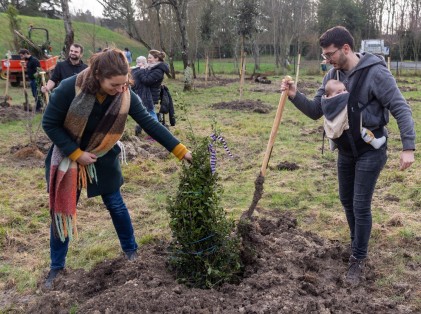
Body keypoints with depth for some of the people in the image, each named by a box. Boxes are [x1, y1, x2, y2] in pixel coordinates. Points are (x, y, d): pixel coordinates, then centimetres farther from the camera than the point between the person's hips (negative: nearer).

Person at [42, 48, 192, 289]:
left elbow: (150, 124, -17)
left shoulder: (125, 95, -21)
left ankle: (131, 249, 33)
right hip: (69, 157, -1)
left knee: (116, 206, 10)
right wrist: (76, 153, -21)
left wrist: (180, 150, -20)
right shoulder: (69, 89, -28)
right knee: (62, 211, 7)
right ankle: (57, 266, 25)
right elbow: (50, 124, -17)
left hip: (104, 159, 2)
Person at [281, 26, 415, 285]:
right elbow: (316, 111, 3)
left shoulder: (375, 73, -20)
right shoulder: (332, 76, 0)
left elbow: (401, 109, -18)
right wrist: (295, 96, -14)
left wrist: (408, 147, -23)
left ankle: (358, 259, 14)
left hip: (370, 151, -6)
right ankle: (358, 244, 40)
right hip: (345, 151, 7)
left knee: (361, 206, -3)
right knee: (347, 201, 17)